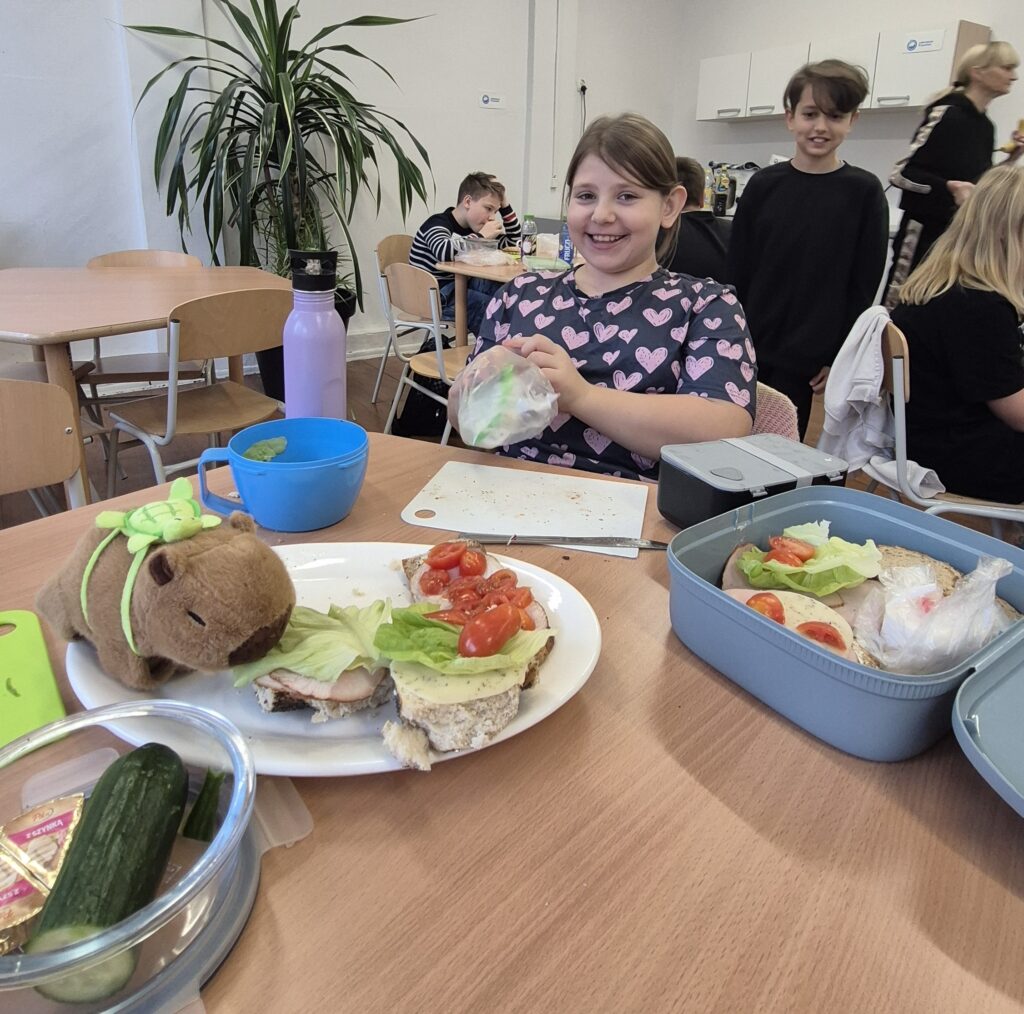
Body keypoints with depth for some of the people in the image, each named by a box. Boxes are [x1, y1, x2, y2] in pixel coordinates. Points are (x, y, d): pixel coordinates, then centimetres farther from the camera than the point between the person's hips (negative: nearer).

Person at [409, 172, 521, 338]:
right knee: (487, 307, -30)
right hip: (434, 295, -8)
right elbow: (444, 252, -38)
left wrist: (504, 204, 5)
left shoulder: (473, 227, 11)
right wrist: (481, 236, -26)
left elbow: (513, 240, 19)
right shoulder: (438, 223, -13)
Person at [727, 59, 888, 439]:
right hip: (750, 348, 2)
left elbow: (864, 286, -1)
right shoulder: (764, 185, 2)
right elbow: (738, 271, 4)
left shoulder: (864, 192, -2)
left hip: (806, 357, -2)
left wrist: (842, 358, -5)